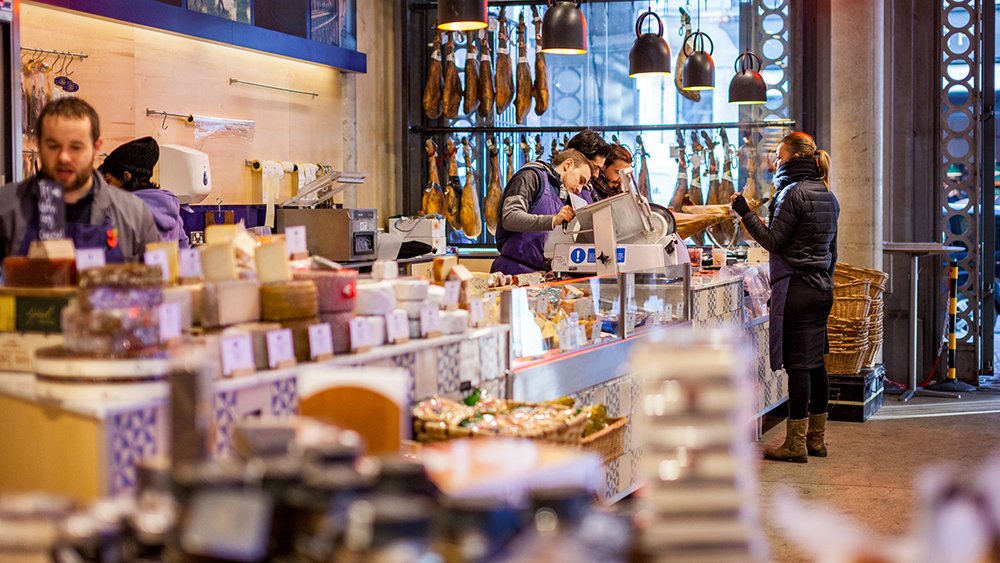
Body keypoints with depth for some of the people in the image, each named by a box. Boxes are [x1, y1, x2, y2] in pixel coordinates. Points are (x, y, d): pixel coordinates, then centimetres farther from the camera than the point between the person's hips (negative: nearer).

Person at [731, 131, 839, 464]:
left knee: (797, 364, -6)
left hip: (796, 287, -9)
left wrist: (745, 213, -8)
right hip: (822, 287, 9)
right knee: (815, 362, 12)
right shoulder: (827, 196, 15)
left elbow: (773, 241, -13)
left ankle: (796, 444, -2)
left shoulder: (794, 193, -13)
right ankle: (816, 439, 18)